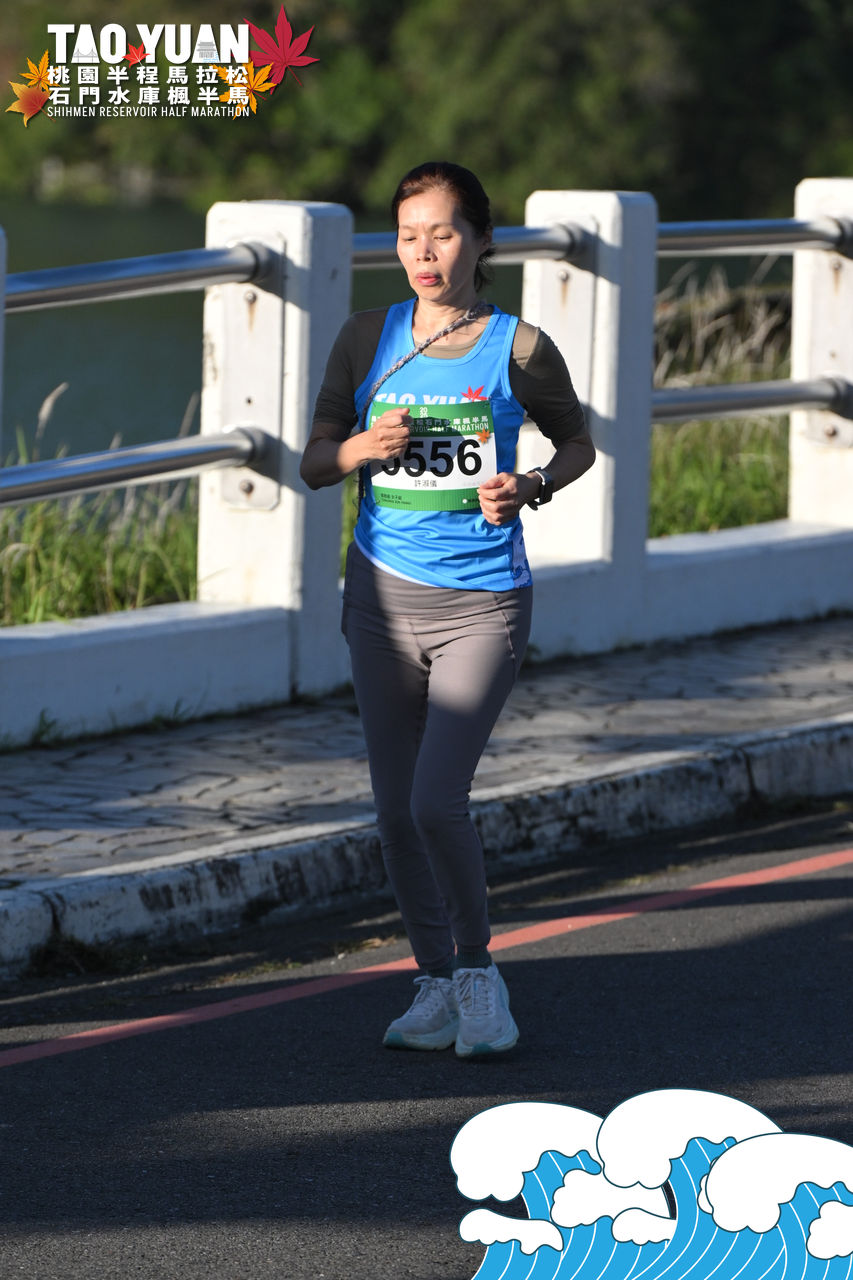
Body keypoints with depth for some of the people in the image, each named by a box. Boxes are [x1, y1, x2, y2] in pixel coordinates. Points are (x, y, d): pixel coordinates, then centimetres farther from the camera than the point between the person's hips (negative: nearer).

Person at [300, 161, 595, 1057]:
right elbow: (313, 462, 8)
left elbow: (576, 443, 10)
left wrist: (530, 488, -10)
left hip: (483, 601, -4)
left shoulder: (517, 348, -5)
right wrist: (363, 448, -13)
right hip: (384, 591, 4)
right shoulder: (368, 339, 2)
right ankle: (435, 984, 23)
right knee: (394, 809, 7)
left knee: (436, 803, -14)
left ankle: (479, 972, 8)